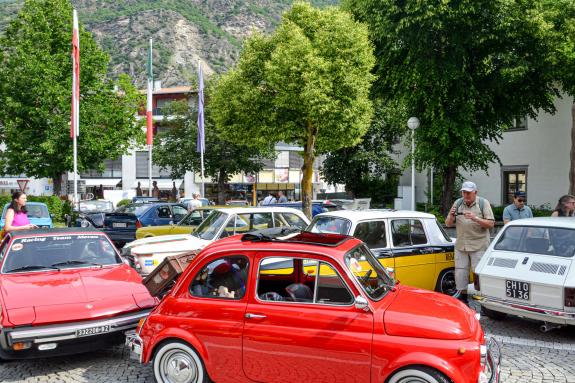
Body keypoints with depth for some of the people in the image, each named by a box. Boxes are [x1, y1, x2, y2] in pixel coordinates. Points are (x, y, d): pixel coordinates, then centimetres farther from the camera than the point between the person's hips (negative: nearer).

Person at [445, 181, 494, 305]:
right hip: (460, 245, 4)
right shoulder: (458, 203, 8)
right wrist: (451, 216, -13)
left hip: (479, 245, -4)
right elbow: (448, 224, 9)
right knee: (460, 272, 8)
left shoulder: (483, 203, -2)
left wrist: (475, 218, -22)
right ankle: (462, 297, 20)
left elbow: (491, 224, -8)